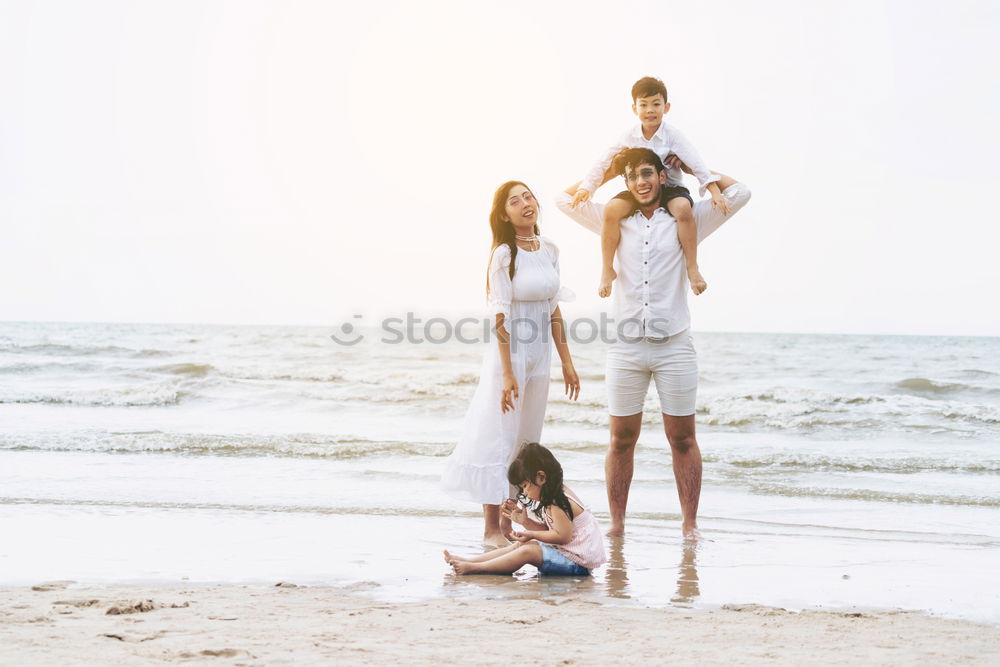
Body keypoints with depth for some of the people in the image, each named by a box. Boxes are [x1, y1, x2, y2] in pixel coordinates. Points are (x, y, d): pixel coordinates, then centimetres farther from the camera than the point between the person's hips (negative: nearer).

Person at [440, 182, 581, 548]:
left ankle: (508, 524, 18)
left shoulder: (549, 250, 6)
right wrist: (507, 373, -19)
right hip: (509, 353, -6)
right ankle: (491, 529, 5)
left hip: (540, 355, 7)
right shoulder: (505, 254, -12)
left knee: (526, 442, 10)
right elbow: (501, 317, -15)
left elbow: (554, 310, 12)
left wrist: (566, 361, 11)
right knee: (499, 440, -2)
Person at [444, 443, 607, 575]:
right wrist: (525, 521, 4)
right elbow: (549, 530, 15)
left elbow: (562, 536, -23)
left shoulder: (558, 503, -19)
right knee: (519, 546, 5)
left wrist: (532, 535, -14)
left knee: (527, 551, -20)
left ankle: (472, 568, -21)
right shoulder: (554, 498, 13)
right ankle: (467, 560, 2)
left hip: (578, 561, -10)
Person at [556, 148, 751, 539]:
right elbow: (566, 199, 19)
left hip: (674, 346, -1)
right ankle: (616, 523, 11)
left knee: (682, 439, 2)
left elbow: (738, 193, 4)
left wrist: (691, 168, 11)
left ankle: (689, 524, 7)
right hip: (626, 348, 1)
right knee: (622, 440, 4)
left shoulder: (686, 220, 7)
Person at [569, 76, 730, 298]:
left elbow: (695, 164, -15)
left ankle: (692, 268, -24)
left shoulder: (672, 135, -9)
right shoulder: (629, 138, -1)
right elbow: (602, 164, 3)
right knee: (611, 209, -27)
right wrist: (586, 188, -8)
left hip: (670, 188, -2)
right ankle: (607, 270, -14)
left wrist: (715, 192, -25)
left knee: (683, 208, -37)